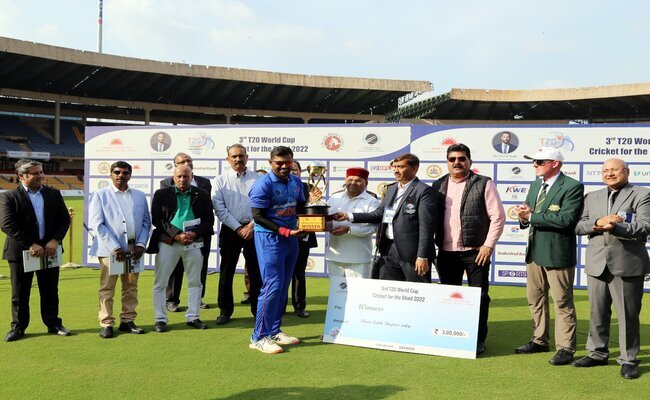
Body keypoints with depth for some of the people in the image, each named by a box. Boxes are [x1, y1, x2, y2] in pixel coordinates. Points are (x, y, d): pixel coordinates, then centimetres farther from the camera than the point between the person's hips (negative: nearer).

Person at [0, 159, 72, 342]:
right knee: (20, 293, 7)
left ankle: (53, 324, 22)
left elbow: (64, 219, 5)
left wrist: (55, 240, -10)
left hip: (49, 250, 3)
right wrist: (30, 245, -19)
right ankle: (18, 327, 20)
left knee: (50, 291, 10)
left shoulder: (54, 194, 7)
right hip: (21, 252, -3)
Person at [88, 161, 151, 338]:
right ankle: (106, 324, 9)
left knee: (131, 287, 9)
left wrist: (141, 244, -4)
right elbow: (97, 224, -6)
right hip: (110, 249, -3)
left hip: (133, 249, 3)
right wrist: (114, 247, -13)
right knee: (107, 288, 1)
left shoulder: (140, 195, 11)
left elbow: (146, 222, 10)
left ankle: (127, 321, 19)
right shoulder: (100, 195, 1)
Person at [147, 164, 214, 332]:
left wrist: (194, 233, -14)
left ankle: (193, 317, 20)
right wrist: (176, 236, -13)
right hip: (167, 242, -1)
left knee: (195, 282, 9)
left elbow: (209, 219, 3)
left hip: (194, 243, 1)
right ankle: (160, 319, 11)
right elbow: (156, 219, -3)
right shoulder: (162, 194, 2)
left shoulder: (202, 195, 6)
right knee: (160, 283, 1)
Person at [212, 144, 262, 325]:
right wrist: (238, 228, -10)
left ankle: (258, 309, 17)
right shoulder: (220, 181, 2)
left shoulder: (258, 179, 3)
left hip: (254, 228, 0)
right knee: (226, 271, 4)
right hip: (230, 229, 0)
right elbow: (220, 209, -4)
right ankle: (225, 310, 15)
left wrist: (252, 225, -10)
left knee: (256, 271, 5)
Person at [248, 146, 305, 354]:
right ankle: (259, 337, -4)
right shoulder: (263, 185, -13)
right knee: (272, 286, -11)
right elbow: (258, 216, -15)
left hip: (291, 238, 7)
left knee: (283, 287, 11)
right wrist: (285, 231, -21)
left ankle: (274, 331, 22)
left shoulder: (296, 182, 8)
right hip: (270, 238, -7)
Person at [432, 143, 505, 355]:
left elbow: (498, 216, -5)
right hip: (446, 252, 4)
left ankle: (478, 340, 16)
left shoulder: (484, 184, -2)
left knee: (479, 296, 3)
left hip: (475, 251, -4)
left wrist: (488, 245, -10)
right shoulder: (439, 185, 9)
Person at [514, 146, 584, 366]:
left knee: (562, 303, 1)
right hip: (534, 251, 8)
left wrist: (531, 216, -19)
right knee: (535, 300, 16)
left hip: (557, 253, -8)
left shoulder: (572, 187, -13)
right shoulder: (536, 185, 13)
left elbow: (566, 219, -24)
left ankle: (565, 348, 11)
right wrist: (524, 217, -11)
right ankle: (539, 340, 30)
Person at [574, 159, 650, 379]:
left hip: (627, 264, -4)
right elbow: (578, 226, 5)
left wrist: (614, 227, -23)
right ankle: (598, 353, 26)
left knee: (628, 315, 2)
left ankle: (628, 359, 14)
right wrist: (598, 223, -14)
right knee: (597, 312, 13)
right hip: (597, 264, 4)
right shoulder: (592, 197, 14)